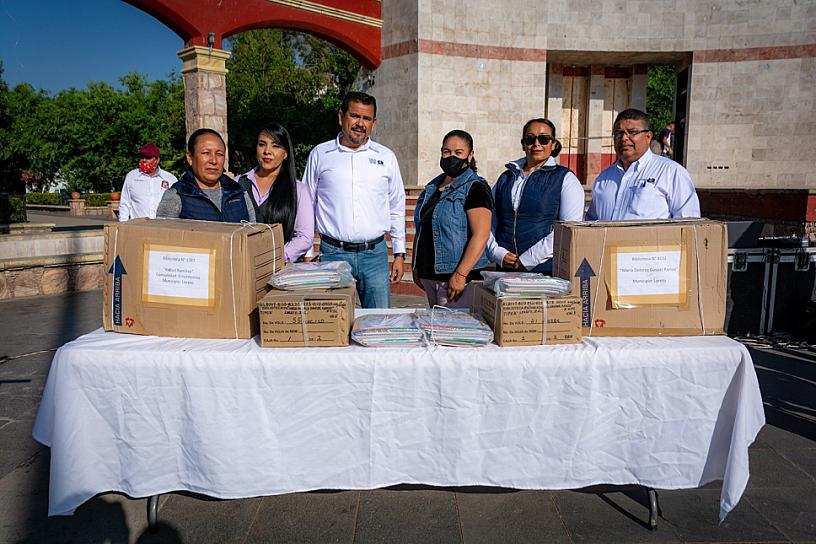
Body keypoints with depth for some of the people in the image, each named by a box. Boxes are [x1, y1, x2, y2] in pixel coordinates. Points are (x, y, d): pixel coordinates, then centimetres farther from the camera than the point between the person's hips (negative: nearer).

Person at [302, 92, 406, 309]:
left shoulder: (386, 157, 8)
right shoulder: (320, 154, 6)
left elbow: (397, 209, 13)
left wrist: (399, 254, 9)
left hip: (375, 253, 1)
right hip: (332, 254, -1)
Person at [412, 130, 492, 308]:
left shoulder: (475, 188, -8)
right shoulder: (432, 187, 15)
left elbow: (481, 235, -17)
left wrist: (460, 274, -23)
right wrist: (416, 266, 16)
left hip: (458, 278, -7)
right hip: (429, 276, 7)